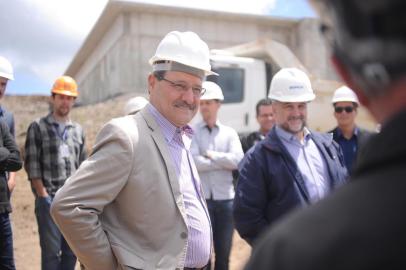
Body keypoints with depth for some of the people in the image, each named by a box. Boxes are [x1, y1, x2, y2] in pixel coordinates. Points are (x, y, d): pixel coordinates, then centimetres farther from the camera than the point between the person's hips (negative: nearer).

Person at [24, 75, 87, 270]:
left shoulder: (78, 130, 13)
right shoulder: (38, 127, 0)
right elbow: (32, 166, -5)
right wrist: (44, 196, -10)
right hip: (49, 200, -4)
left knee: (71, 251, 8)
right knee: (51, 251, -1)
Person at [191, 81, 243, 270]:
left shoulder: (229, 133, 7)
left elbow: (238, 160, -7)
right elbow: (193, 162, -15)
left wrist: (212, 155, -8)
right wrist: (224, 161, -9)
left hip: (225, 199, 3)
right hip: (200, 198, -2)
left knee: (223, 251, 12)